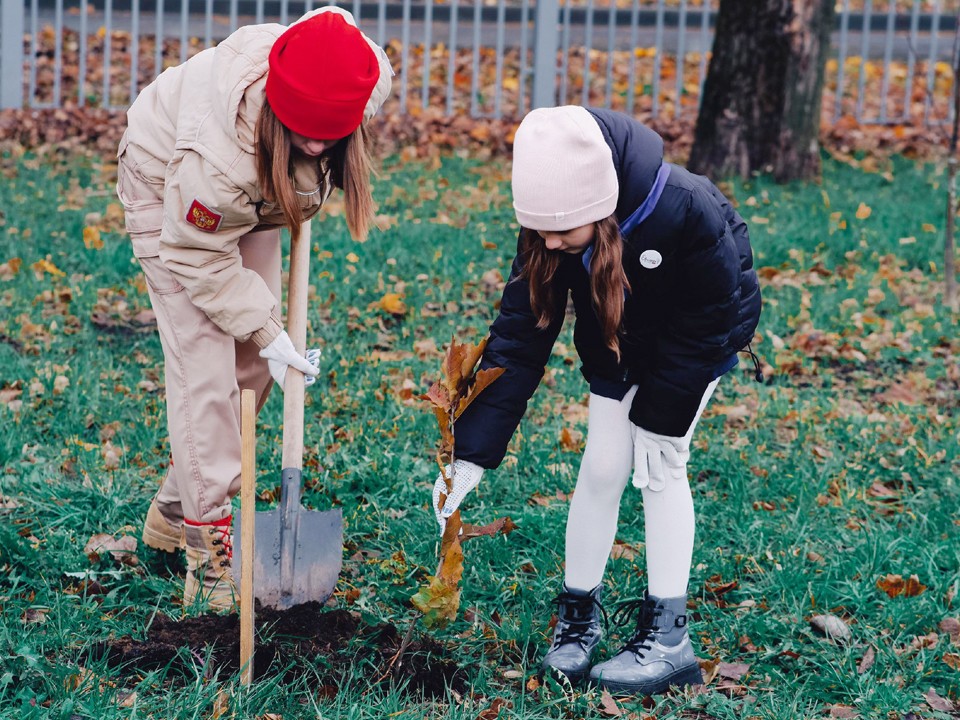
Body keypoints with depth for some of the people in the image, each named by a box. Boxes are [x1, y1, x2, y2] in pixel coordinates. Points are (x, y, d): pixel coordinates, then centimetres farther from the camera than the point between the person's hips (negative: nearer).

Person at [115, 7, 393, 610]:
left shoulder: (369, 81, -33)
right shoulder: (215, 151, -46)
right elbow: (200, 256, -29)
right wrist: (267, 330, -26)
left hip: (254, 193, 6)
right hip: (170, 192, -6)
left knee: (254, 361, 5)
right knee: (204, 362, -15)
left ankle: (177, 509, 18)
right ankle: (210, 543, -10)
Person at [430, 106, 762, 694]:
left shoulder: (685, 211, -40)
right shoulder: (551, 227, -27)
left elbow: (706, 321, -26)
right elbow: (520, 335, -24)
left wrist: (660, 419, -20)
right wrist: (473, 452, -29)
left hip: (703, 336, -4)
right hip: (620, 336, 4)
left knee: (662, 464, -9)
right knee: (603, 464, -1)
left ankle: (668, 635, -3)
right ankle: (579, 614, 15)